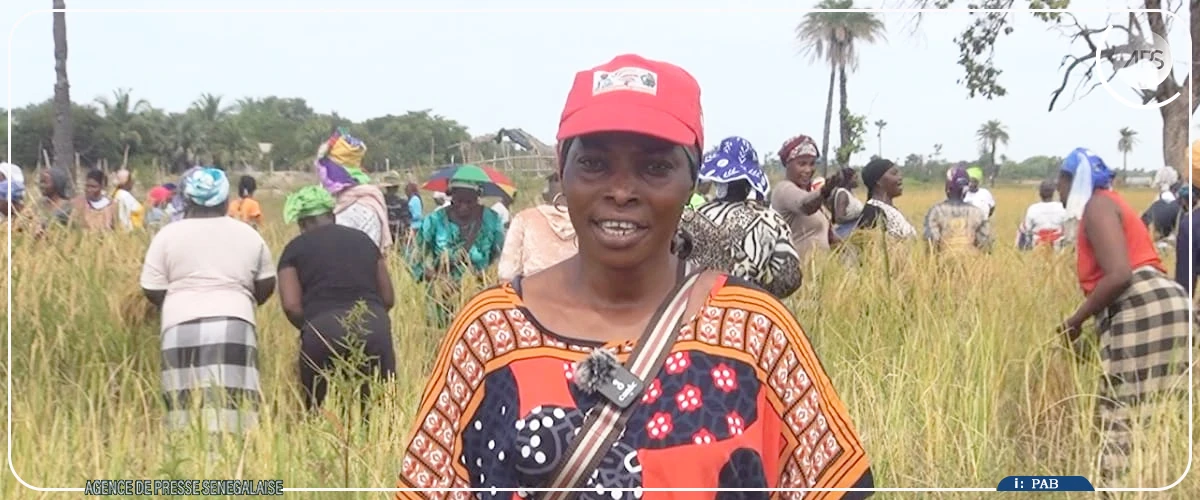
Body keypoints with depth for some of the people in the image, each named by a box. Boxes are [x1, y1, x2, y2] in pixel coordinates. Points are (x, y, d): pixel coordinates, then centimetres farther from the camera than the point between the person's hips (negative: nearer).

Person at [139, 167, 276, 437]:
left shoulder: (168, 234, 6)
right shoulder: (248, 235, 12)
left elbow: (152, 291, 4)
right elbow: (265, 286, 16)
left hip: (183, 327, -1)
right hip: (234, 326, 1)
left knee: (188, 411, -4)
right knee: (231, 410, -5)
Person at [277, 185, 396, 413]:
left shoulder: (295, 248, 12)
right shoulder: (363, 239, 22)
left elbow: (291, 306, 0)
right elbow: (389, 298, 19)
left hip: (324, 330, -3)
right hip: (374, 326, 3)